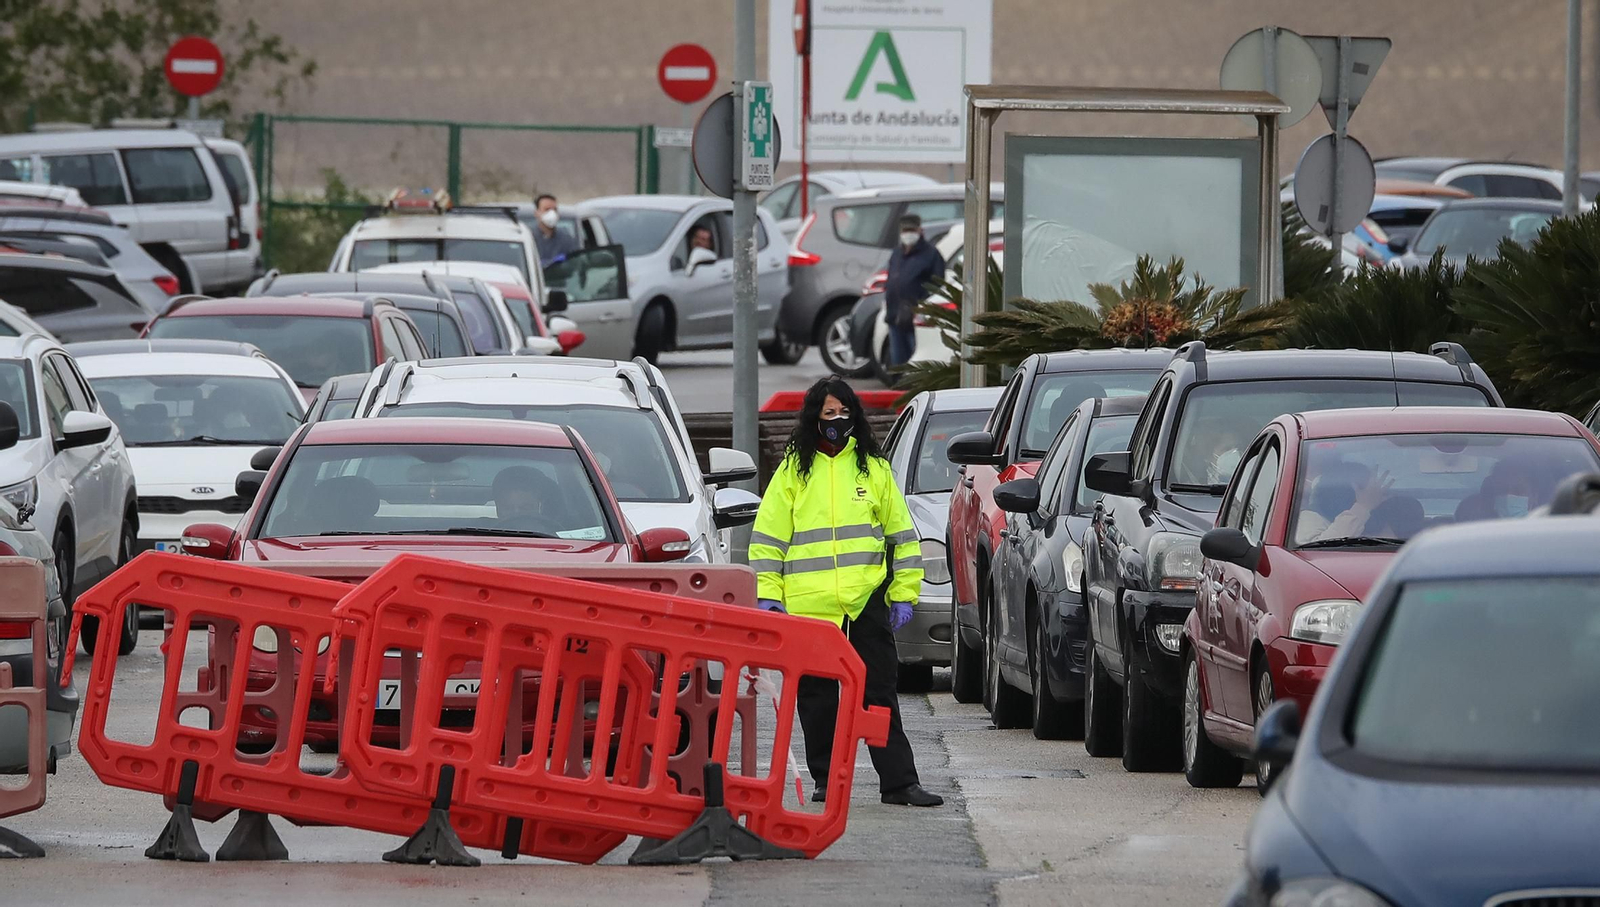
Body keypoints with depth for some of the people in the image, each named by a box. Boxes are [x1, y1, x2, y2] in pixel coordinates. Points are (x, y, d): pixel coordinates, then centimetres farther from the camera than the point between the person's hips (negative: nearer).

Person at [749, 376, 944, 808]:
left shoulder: (874, 466, 10)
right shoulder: (794, 469, 7)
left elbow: (902, 534, 12)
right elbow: (767, 537, 7)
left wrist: (904, 593, 7)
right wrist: (768, 595, 0)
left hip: (867, 603, 0)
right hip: (808, 606, 0)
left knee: (879, 693, -2)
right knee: (817, 698, 6)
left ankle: (898, 781, -4)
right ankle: (825, 779, 15)